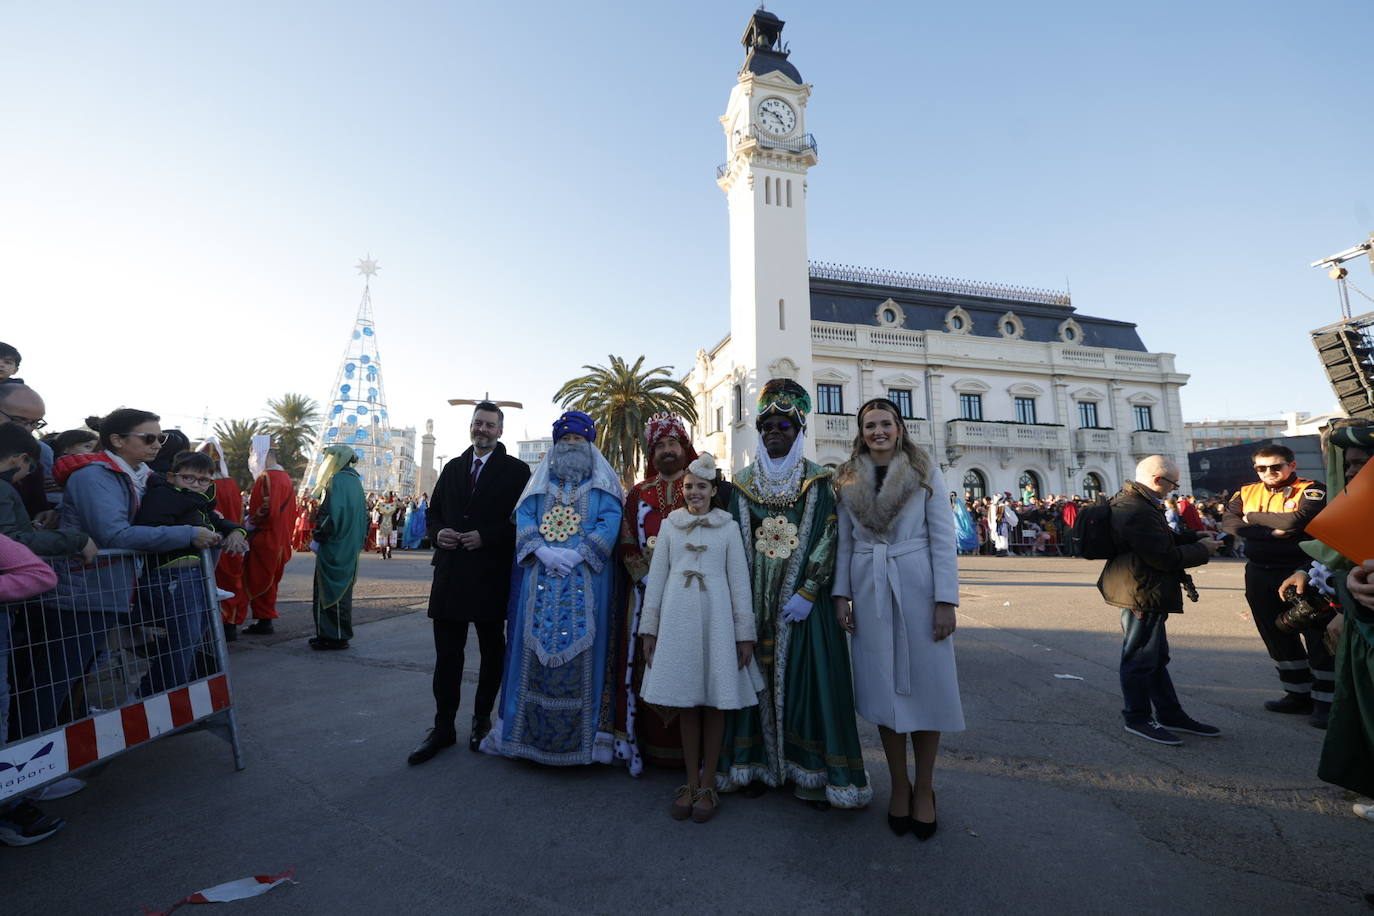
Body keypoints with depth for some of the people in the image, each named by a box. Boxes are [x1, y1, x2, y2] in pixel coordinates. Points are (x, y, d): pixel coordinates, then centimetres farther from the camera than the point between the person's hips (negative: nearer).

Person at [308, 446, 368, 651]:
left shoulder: (338, 480, -13)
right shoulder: (355, 481, 14)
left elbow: (333, 512, -23)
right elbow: (363, 515, 17)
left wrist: (318, 538, -16)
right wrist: (357, 541, 20)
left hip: (333, 546, -9)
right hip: (349, 547, 9)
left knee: (328, 589, -1)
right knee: (342, 589, 14)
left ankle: (330, 635, 4)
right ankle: (342, 634, 21)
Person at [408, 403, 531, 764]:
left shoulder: (516, 471, -3)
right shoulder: (453, 468, 13)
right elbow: (433, 513, 17)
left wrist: (485, 537, -18)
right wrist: (438, 533, -4)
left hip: (492, 577, -4)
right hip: (450, 575, 4)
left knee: (492, 653, 12)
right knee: (447, 654, 8)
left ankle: (482, 719, 28)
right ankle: (443, 726, 20)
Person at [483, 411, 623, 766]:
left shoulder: (602, 482, 8)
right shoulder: (539, 480, 17)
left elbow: (611, 522, -5)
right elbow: (524, 518, 6)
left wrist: (577, 554, -16)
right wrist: (542, 551, -12)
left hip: (587, 580, -2)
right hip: (540, 578, 2)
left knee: (581, 649, -2)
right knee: (536, 647, 3)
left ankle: (585, 736, 9)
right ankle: (527, 729, 16)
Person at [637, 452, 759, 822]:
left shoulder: (728, 527, 5)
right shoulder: (670, 525, 10)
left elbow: (739, 580, 3)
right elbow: (655, 577, 10)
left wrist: (745, 633, 0)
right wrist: (649, 628, 7)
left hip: (716, 616, -1)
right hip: (677, 617, 2)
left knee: (714, 702, 4)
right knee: (685, 702, 7)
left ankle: (707, 784, 20)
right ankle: (691, 783, 22)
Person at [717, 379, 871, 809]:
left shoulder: (817, 482, 1)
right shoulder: (743, 482, 8)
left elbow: (827, 540, -5)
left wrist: (807, 593, -14)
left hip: (802, 600, -2)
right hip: (753, 601, 2)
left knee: (805, 677, 1)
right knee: (755, 675, 6)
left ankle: (813, 773, 15)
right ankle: (756, 763, 21)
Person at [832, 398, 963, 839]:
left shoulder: (926, 473, 1)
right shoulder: (847, 481, 7)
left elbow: (943, 539, -3)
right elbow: (844, 543, 8)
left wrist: (946, 599, -9)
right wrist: (841, 595, 1)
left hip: (917, 587, -2)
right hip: (869, 591, 2)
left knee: (924, 685, 4)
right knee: (883, 687, 8)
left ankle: (924, 790, 22)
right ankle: (899, 786, 24)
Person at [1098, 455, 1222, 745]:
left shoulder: (1132, 502, 10)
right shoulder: (1138, 512, -25)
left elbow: (1163, 538, 20)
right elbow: (1166, 557, -23)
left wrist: (1198, 537, 7)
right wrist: (1202, 550, -8)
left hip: (1143, 593, 11)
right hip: (1142, 594, -11)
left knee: (1156, 657, 20)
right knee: (1141, 659, 2)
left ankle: (1170, 714, 32)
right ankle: (1137, 718, 15)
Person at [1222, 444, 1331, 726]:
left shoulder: (1311, 491, -7)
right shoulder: (1247, 492, 8)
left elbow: (1296, 520, -23)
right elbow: (1229, 522, -5)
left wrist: (1253, 517, -8)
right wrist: (1271, 532, -17)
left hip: (1301, 573, -5)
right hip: (1260, 574, 5)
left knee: (1318, 637, 1)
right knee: (1277, 636, 14)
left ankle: (1325, 701, 13)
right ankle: (1298, 694, 28)